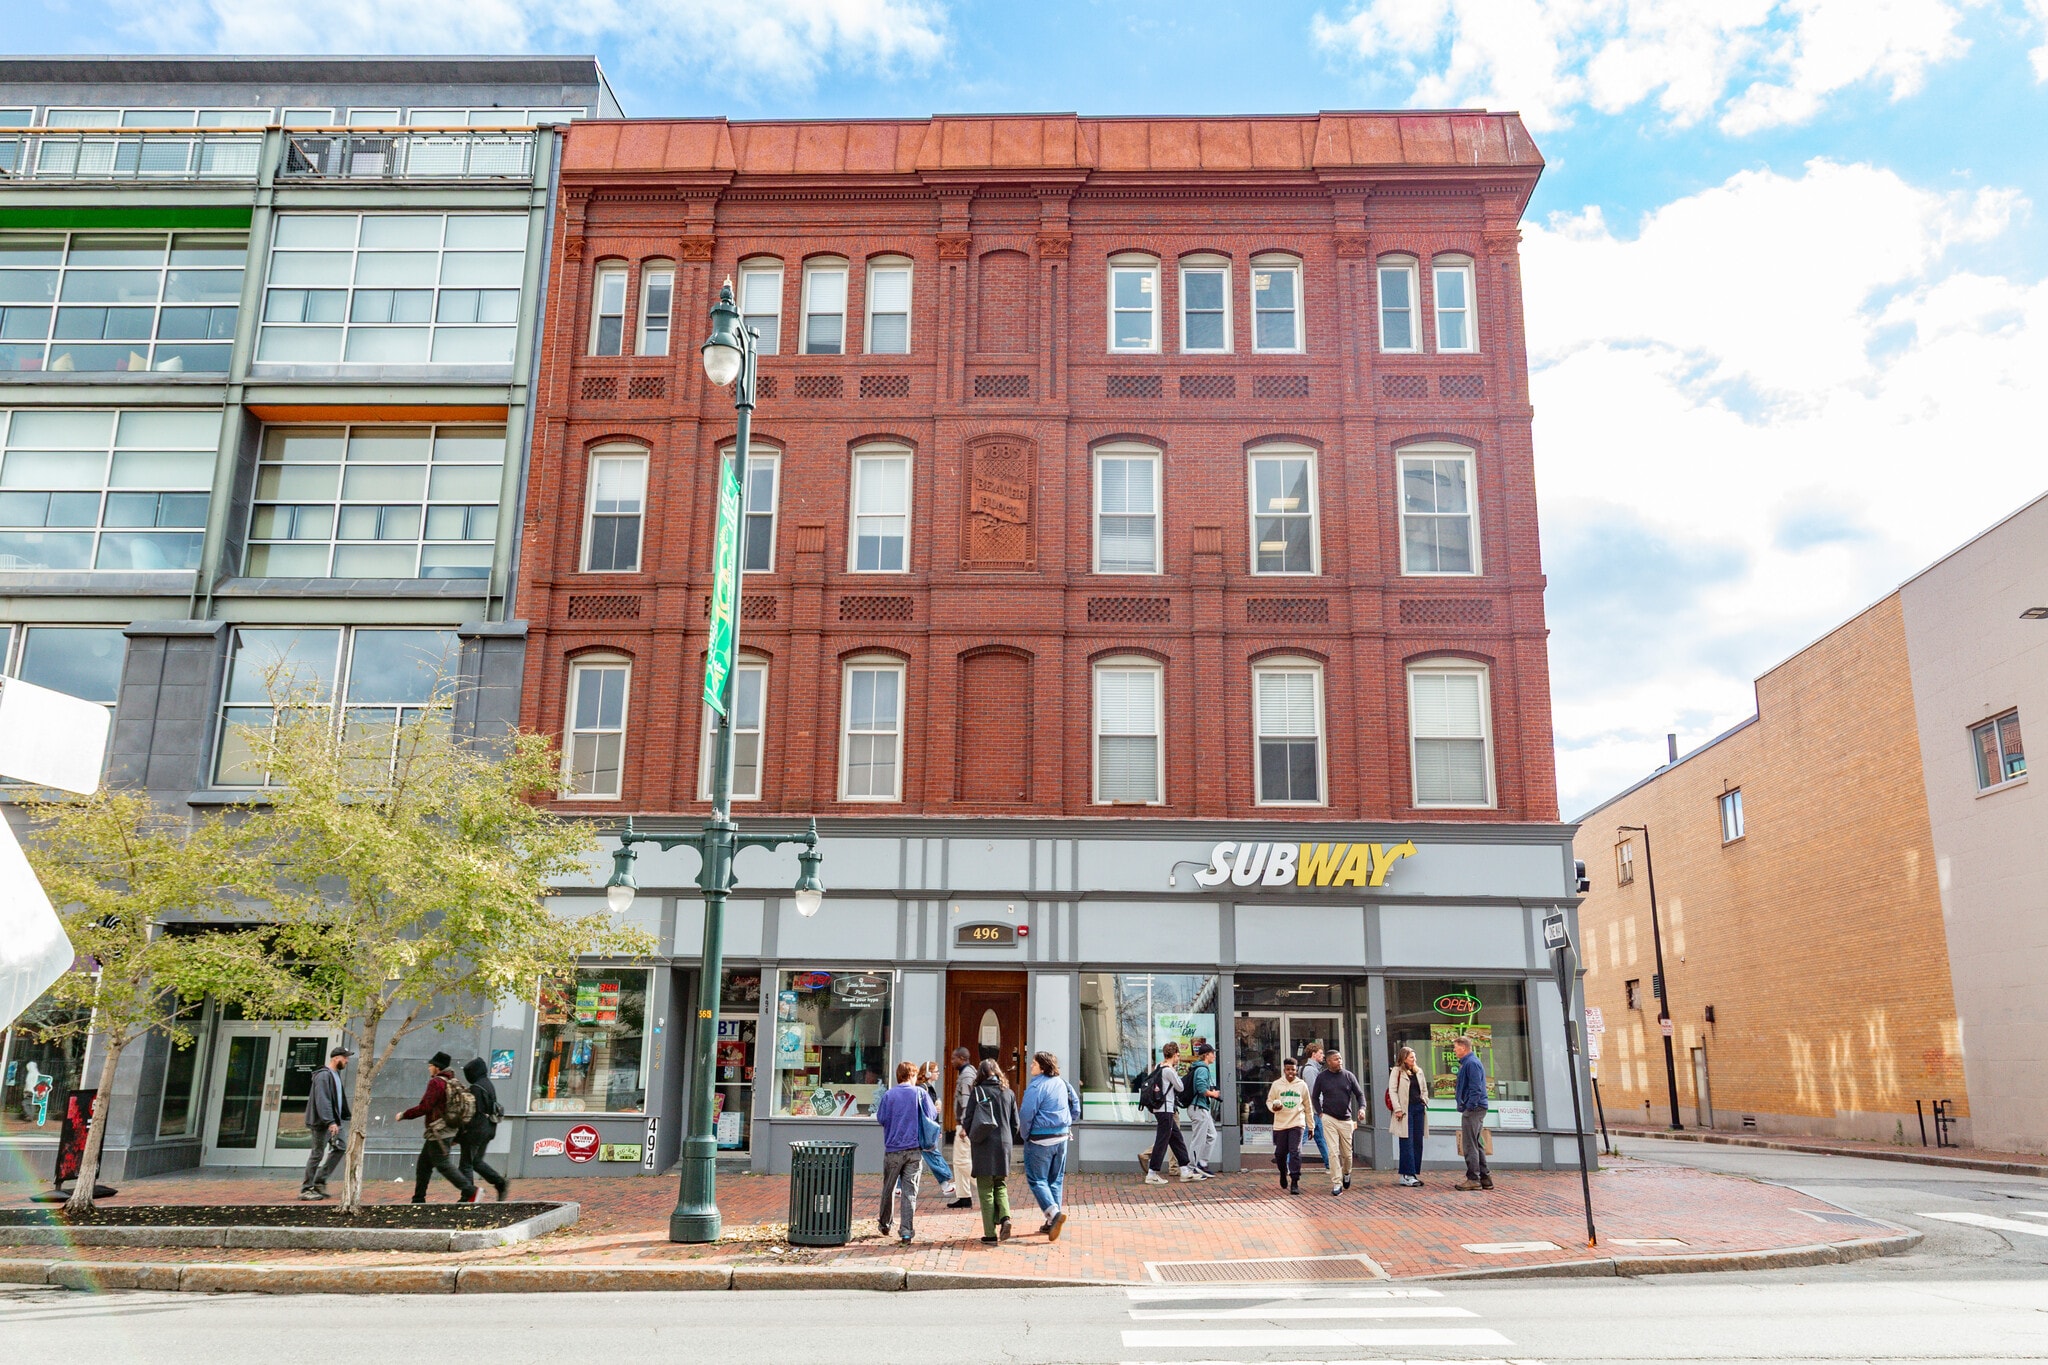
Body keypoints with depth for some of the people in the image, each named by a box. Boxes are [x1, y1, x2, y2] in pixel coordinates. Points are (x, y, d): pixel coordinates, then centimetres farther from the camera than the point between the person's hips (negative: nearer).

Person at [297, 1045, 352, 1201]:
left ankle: (320, 1181, 14)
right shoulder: (323, 1075, -15)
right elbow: (322, 1101, -24)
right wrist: (330, 1122, -28)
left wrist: (345, 1117, 13)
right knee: (318, 1154, -4)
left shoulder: (336, 1075, 16)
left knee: (341, 1147, 8)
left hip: (333, 1121, 10)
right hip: (322, 1122, -10)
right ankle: (306, 1189, 5)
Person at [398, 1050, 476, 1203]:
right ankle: (418, 1200, 18)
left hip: (438, 1133, -9)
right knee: (423, 1165, 15)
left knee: (443, 1165, -6)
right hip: (449, 1131, 9)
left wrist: (404, 1115, -7)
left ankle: (470, 1191, -11)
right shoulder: (455, 1083, 13)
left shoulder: (437, 1082, -14)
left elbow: (424, 1107, -20)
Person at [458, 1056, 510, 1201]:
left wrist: (458, 1136, -16)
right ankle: (501, 1183, 9)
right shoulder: (489, 1085, 12)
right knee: (477, 1162, 19)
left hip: (476, 1130, -9)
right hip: (488, 1129, 9)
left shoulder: (476, 1088, -17)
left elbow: (472, 1113, -20)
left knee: (466, 1164, 1)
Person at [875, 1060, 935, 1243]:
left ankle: (885, 1224, 30)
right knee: (910, 1190, 2)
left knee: (888, 1188, 17)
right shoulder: (920, 1093, -4)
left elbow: (880, 1118, -2)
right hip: (914, 1149, -1)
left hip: (893, 1148, 1)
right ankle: (907, 1230, -4)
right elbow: (932, 1115, -3)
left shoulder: (889, 1094, -3)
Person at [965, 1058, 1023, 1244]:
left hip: (983, 1145, -3)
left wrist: (972, 1138, 14)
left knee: (986, 1189, 3)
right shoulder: (1008, 1093, 6)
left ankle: (990, 1234, 1)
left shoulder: (977, 1092, -5)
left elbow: (969, 1120, -4)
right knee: (1000, 1185, 18)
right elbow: (1015, 1123, 10)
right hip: (1004, 1145, 3)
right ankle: (1005, 1217, -7)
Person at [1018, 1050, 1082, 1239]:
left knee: (1036, 1180, 1)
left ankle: (1054, 1213, -17)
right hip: (1061, 1138, 7)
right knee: (1056, 1180, 14)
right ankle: (1052, 1223, 17)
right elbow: (1075, 1106, 17)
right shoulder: (1062, 1083, 7)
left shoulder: (1036, 1085, -16)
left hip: (1040, 1140, -7)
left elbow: (1026, 1114, -18)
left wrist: (1025, 1136, -4)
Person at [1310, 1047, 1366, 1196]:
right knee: (1333, 1151, -8)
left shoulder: (1348, 1076, 1)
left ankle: (1346, 1173, 38)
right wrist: (1320, 1112, -2)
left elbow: (1359, 1094, 6)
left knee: (1347, 1152, 9)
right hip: (1329, 1119, -2)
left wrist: (1362, 1108, -12)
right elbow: (1315, 1096, 9)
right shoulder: (1322, 1077, -2)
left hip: (1346, 1120, 2)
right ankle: (1336, 1183, -3)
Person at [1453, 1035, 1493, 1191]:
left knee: (1470, 1145, -6)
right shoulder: (1468, 1062, 17)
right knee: (1477, 1144, 14)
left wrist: (1469, 1107, -20)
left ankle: (1473, 1179, -3)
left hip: (1473, 1109, -11)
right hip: (1477, 1109, 11)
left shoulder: (1471, 1063, -15)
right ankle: (1485, 1178, 18)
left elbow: (1475, 1088, -21)